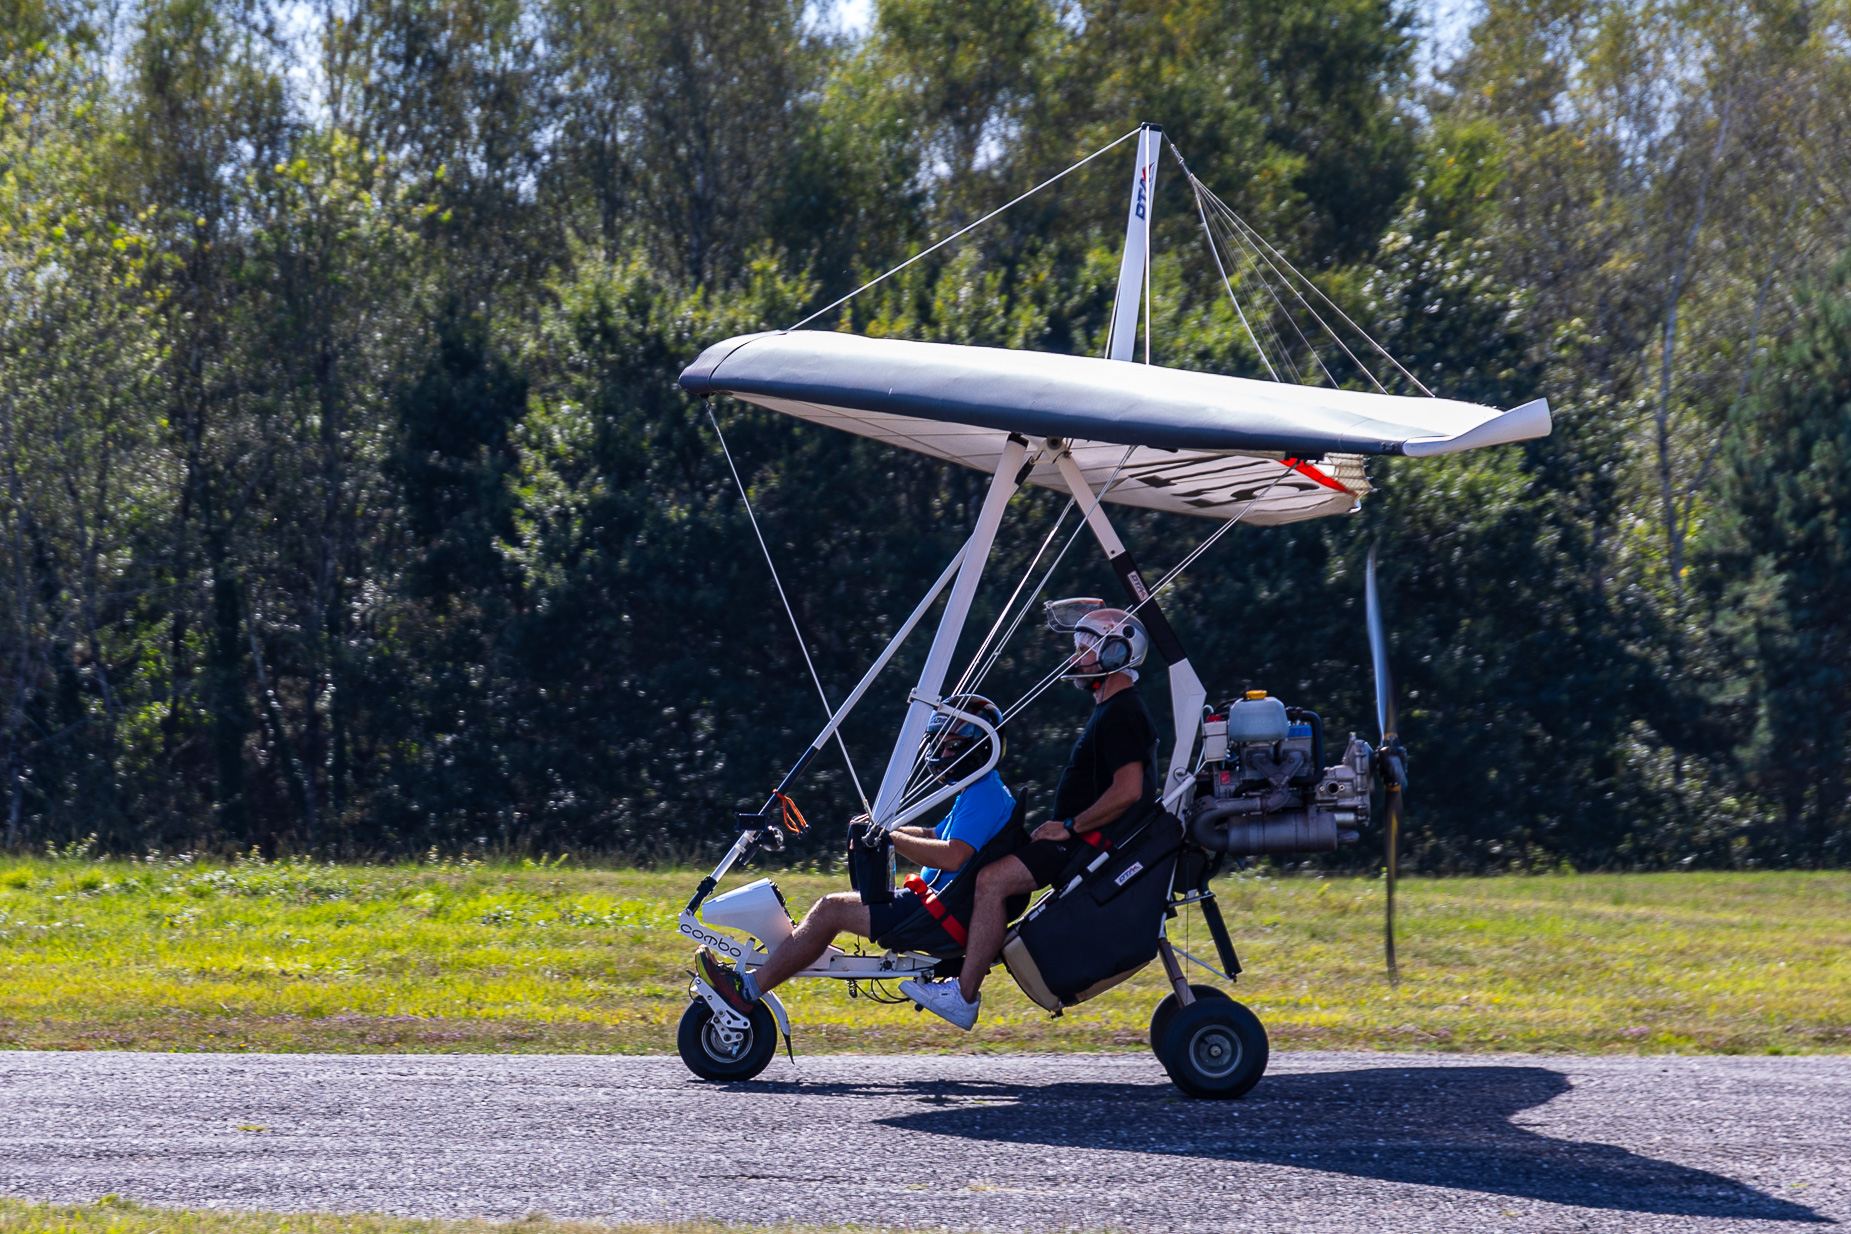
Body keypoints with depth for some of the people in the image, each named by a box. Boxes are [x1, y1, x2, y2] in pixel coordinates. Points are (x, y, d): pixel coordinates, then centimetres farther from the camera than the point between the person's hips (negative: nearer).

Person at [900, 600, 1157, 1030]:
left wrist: (1070, 827, -20)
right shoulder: (1113, 709, 18)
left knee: (992, 879, -22)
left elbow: (1128, 790, -27)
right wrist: (1066, 826, 17)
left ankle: (963, 996, -23)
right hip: (1089, 838, 12)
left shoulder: (1121, 715, -16)